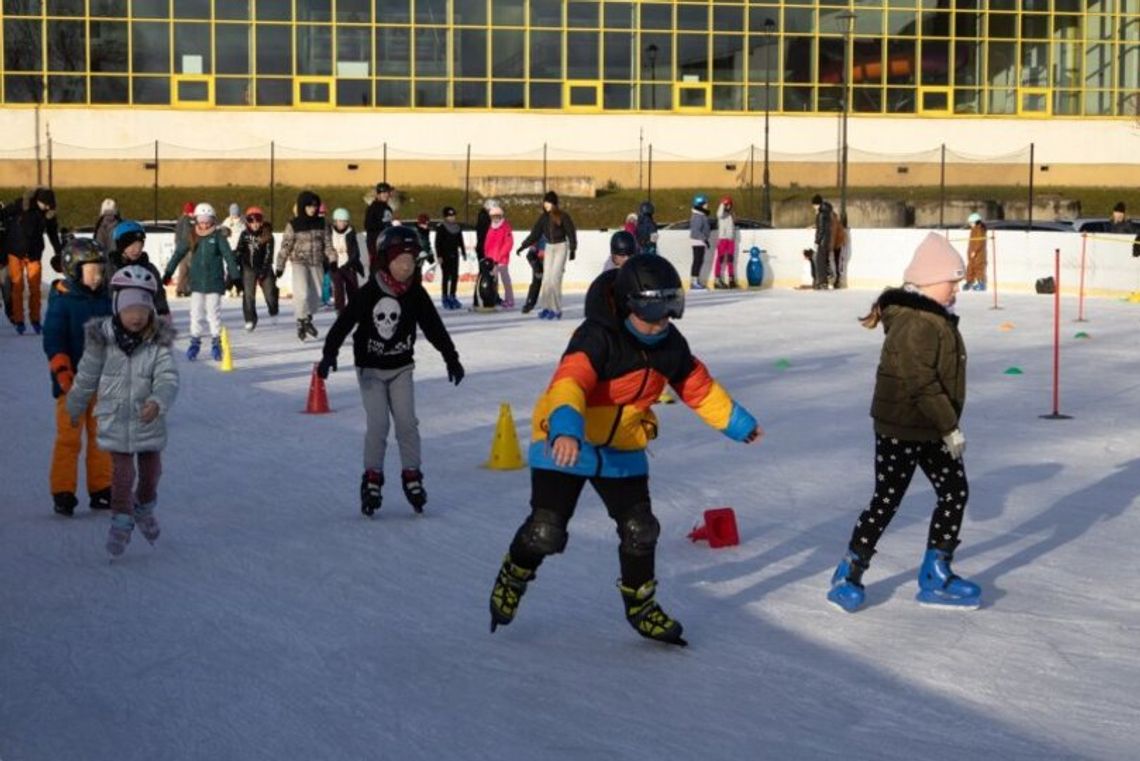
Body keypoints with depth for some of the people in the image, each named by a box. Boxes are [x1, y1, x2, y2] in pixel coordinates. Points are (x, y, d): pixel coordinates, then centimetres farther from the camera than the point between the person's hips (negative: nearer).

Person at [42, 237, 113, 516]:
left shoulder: (104, 300, 9)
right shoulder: (61, 301, -9)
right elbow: (53, 342, -14)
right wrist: (64, 375, -22)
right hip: (72, 383, -5)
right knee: (69, 438, -3)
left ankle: (101, 489, 19)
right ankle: (63, 493, 3)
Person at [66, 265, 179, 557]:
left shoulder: (159, 343, -11)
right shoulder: (103, 340, -9)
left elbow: (168, 378, -20)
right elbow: (87, 377, 4)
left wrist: (157, 402, -40)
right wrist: (74, 408, 15)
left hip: (149, 419, 1)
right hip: (116, 419, -1)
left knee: (151, 469, 14)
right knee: (122, 471, -3)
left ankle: (144, 508, 41)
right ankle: (121, 520, 13)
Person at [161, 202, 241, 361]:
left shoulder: (218, 236, -4)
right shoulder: (192, 237, 3)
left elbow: (228, 256, -5)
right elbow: (178, 254, 8)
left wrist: (234, 274, -10)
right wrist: (168, 272, 6)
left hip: (214, 282, -2)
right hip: (197, 281, 2)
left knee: (214, 312, 2)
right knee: (196, 312, 4)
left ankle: (216, 342, 12)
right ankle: (194, 341, 14)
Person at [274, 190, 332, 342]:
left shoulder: (321, 223, 3)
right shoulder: (294, 225, -7)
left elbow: (328, 243, 7)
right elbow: (285, 246, -5)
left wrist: (331, 261, -1)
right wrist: (279, 266, -4)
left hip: (317, 263, 4)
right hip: (299, 262, -4)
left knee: (316, 295, 9)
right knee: (302, 293, -17)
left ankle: (308, 319, 31)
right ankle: (301, 322, 1)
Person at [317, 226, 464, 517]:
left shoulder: (415, 294, -4)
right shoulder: (368, 293, -15)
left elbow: (434, 326, 3)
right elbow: (344, 322, -18)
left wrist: (451, 358, 2)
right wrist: (329, 354, -28)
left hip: (401, 367, 3)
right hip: (371, 368, -3)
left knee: (407, 422, -4)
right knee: (378, 424, -9)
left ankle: (412, 475, 9)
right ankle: (372, 477, 4)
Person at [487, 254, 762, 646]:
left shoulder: (670, 345, -4)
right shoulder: (597, 337, -26)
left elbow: (698, 387, 13)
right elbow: (569, 380, -41)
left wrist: (738, 422, 20)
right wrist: (566, 430, -59)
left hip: (622, 449, 6)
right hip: (564, 442, -6)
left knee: (640, 529, 3)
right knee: (546, 530, -7)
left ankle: (640, 605, 26)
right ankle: (513, 576, 26)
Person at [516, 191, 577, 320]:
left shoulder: (563, 216, -11)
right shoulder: (543, 217, 4)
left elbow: (571, 233, -8)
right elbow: (535, 234, 5)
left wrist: (573, 249, -13)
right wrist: (523, 245, 0)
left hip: (561, 247, -5)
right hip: (549, 248, 5)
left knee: (555, 278, -9)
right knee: (547, 278, 2)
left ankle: (556, 309, -4)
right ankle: (547, 307, 9)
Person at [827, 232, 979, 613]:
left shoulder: (937, 318, 10)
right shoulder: (914, 323, -23)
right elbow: (922, 384, -26)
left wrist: (948, 424, 19)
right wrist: (950, 427, -22)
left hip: (931, 429, 10)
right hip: (900, 429, -10)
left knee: (955, 493, 10)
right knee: (886, 501, -1)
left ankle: (936, 576, 19)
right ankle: (848, 574, 12)